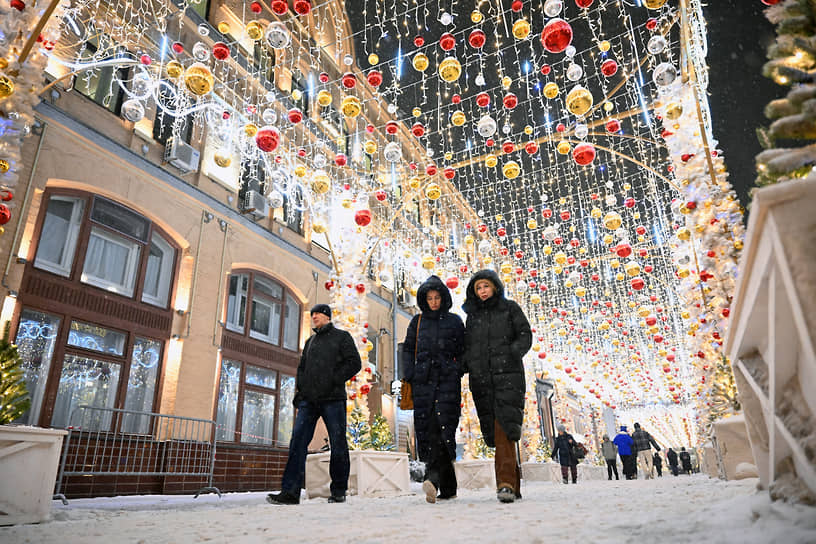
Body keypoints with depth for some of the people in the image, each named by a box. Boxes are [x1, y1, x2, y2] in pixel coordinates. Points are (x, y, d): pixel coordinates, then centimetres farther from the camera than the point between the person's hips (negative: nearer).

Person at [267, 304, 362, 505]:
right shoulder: (310, 341, 24)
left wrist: (333, 380, -11)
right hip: (308, 400, 5)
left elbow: (354, 363, -2)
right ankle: (290, 491, -7)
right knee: (298, 441, -7)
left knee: (338, 444, -1)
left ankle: (338, 491, 10)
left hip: (333, 398, -5)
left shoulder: (341, 336, 7)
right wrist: (300, 387, 10)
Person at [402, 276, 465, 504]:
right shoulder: (418, 321, 17)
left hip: (447, 380, -2)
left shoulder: (454, 321, 12)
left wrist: (457, 373, -4)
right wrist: (409, 377, 3)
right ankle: (448, 488, 1)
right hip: (423, 380, 2)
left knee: (442, 426, -17)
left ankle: (433, 480, -25)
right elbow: (408, 349, 14)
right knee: (427, 429, -5)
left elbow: (462, 351, 11)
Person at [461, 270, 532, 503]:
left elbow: (525, 336, 4)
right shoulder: (472, 316, 19)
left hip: (507, 373, -3)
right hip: (481, 378, 4)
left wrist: (512, 353, -14)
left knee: (504, 425, -18)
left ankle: (506, 482, -22)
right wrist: (461, 366, 1)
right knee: (494, 430, 1)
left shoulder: (510, 308, 10)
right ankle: (514, 484, 9)